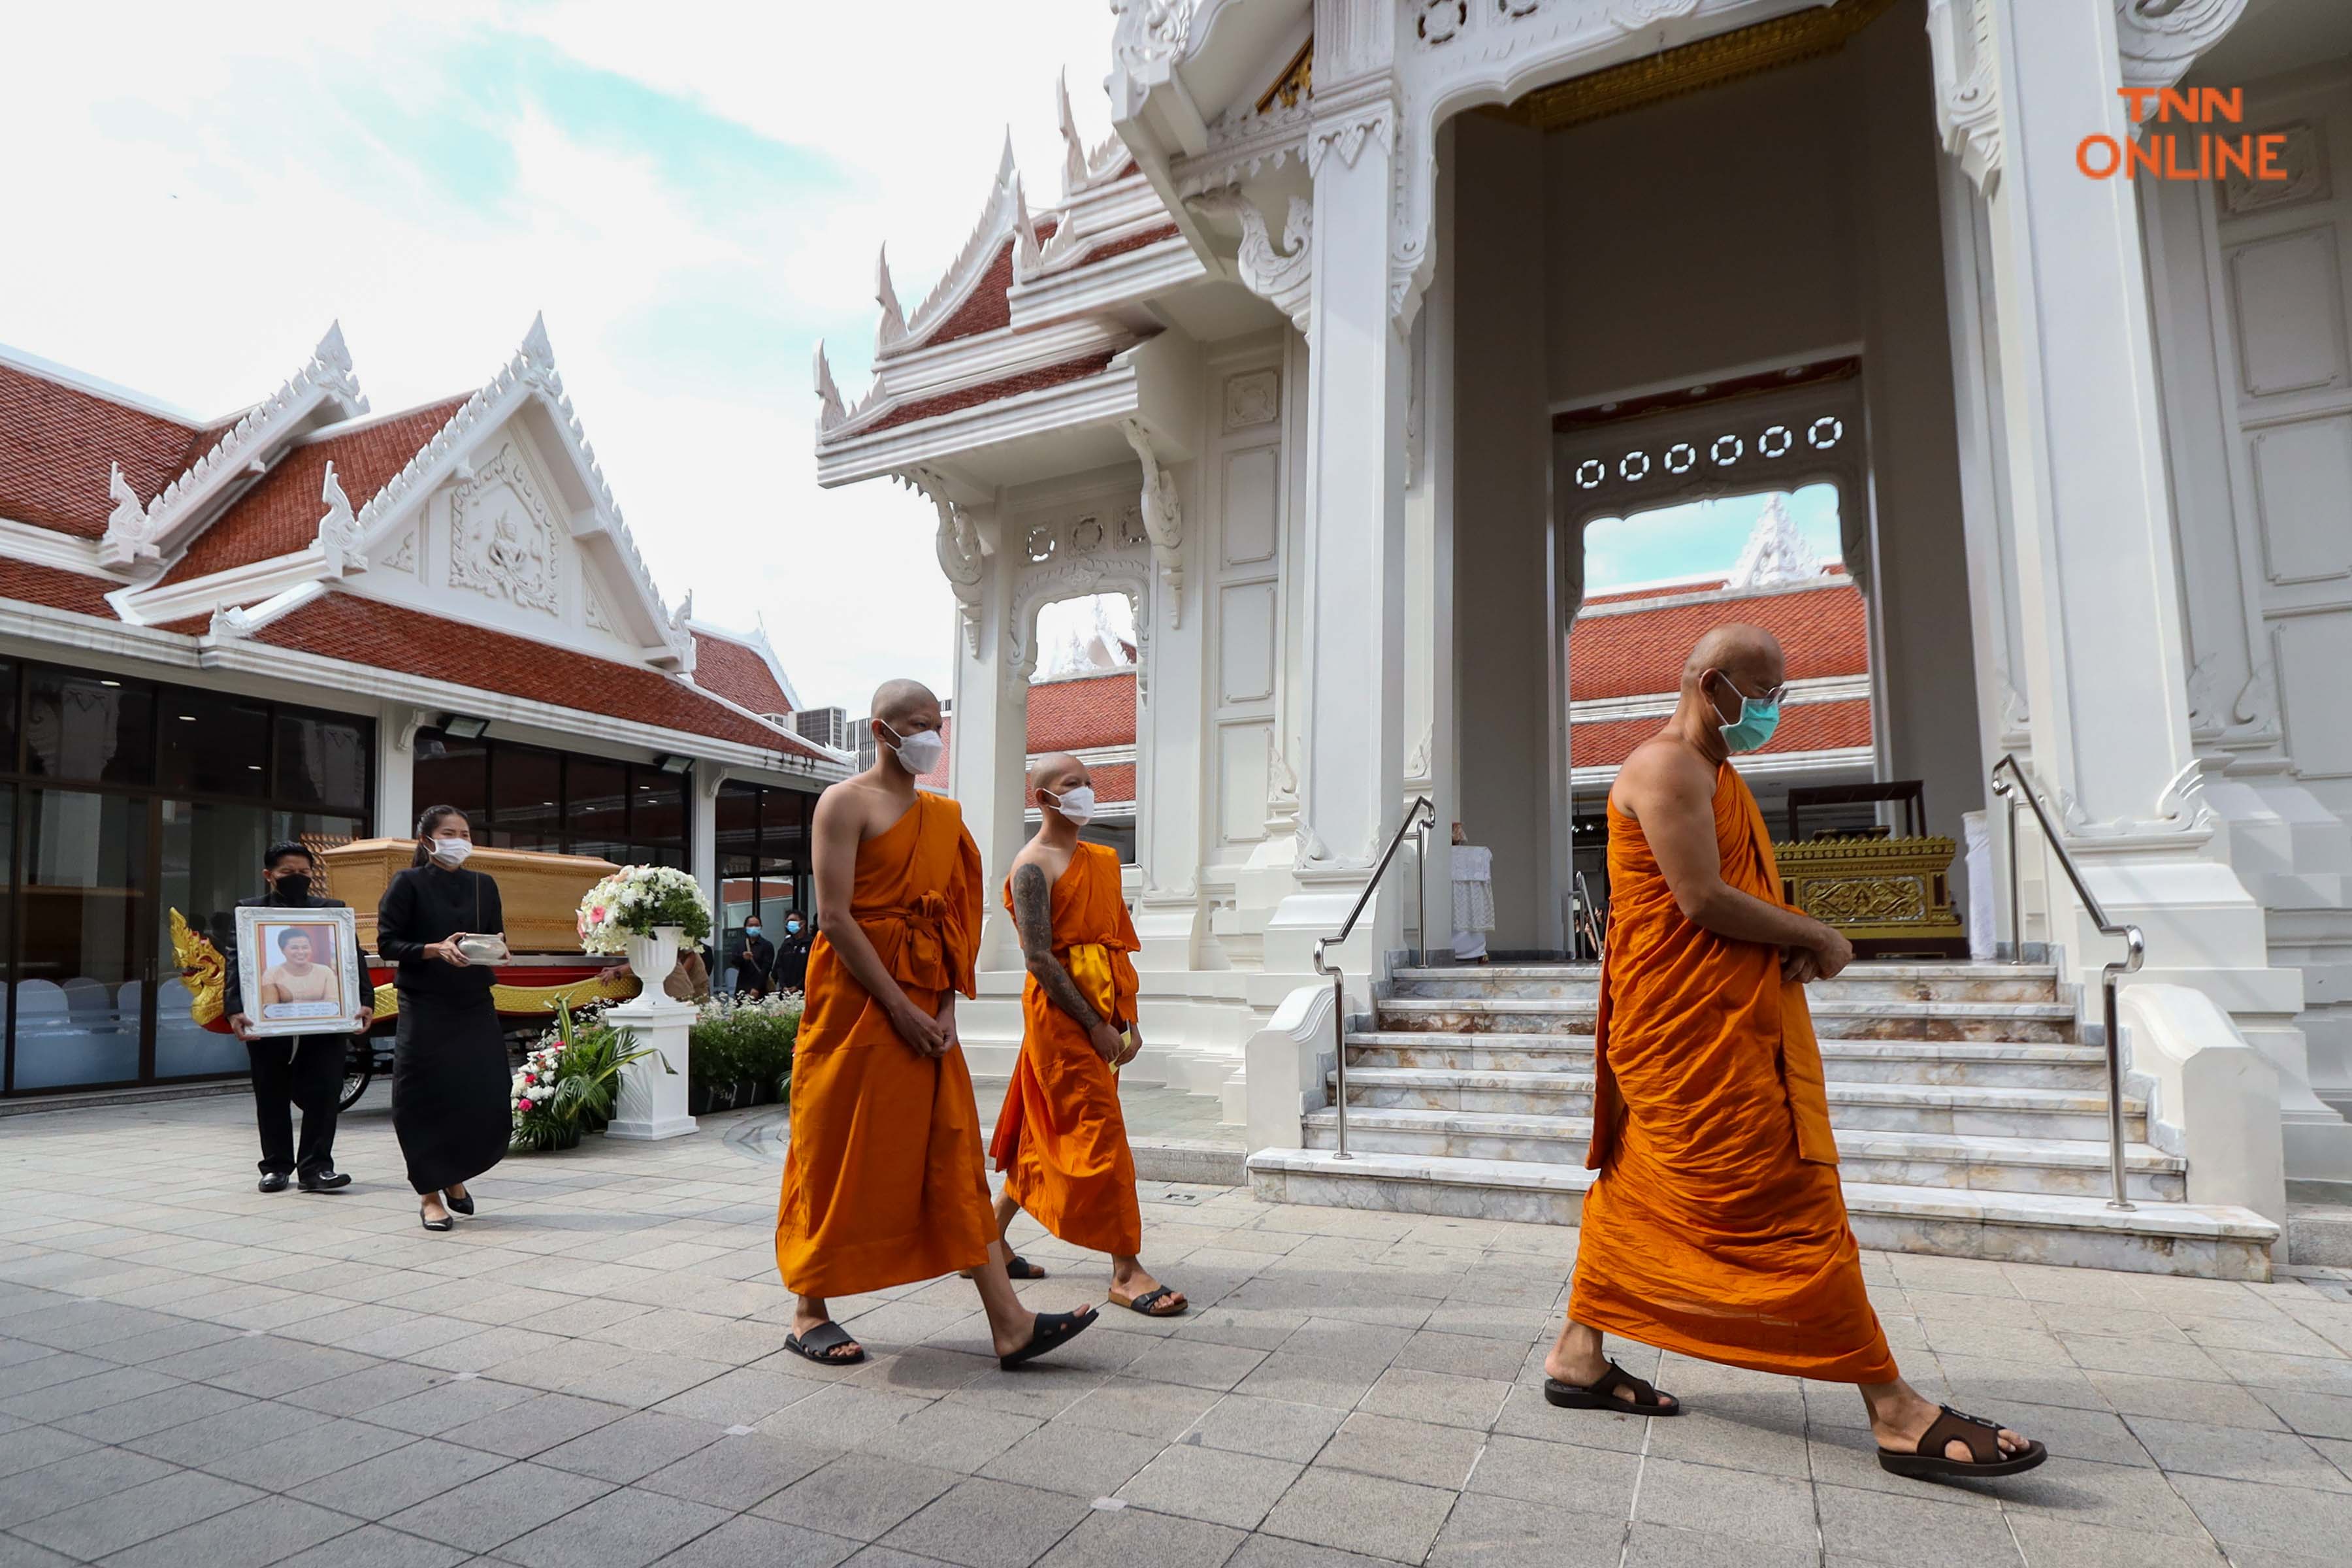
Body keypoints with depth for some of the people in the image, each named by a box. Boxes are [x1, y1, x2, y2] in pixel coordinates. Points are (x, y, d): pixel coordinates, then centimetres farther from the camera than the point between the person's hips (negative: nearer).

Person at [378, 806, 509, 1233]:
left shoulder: (484, 884, 12)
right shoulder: (408, 884, -1)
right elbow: (387, 943, -5)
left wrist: (496, 947, -7)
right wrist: (435, 949, -19)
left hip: (475, 1006, 4)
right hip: (425, 1008, -4)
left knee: (489, 1102, 2)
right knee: (425, 1101, 0)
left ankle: (454, 1176, 28)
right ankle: (429, 1195, 15)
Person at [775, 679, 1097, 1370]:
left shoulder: (941, 815, 14)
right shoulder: (847, 802, -5)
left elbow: (956, 917, 11)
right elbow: (836, 916, -14)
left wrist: (948, 1004, -2)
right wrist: (900, 1008, -16)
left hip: (926, 1006, 6)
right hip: (857, 999, -6)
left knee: (953, 1154, 3)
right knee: (836, 1153, 3)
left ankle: (1009, 1324, 3)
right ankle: (809, 1314, 21)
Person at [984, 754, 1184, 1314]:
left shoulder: (1101, 860, 16)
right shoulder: (1033, 865, -9)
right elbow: (1038, 957, -16)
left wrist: (1129, 1018, 8)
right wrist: (1095, 1025, -17)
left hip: (1102, 1013, 8)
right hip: (1061, 1013, -8)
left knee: (1045, 1134, 14)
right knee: (1101, 1135, -7)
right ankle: (1126, 1271, -1)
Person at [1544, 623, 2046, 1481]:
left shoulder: (1714, 770, 21)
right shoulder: (1667, 767, -13)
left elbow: (1743, 888, 20)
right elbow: (1702, 901, -21)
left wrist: (1796, 942, -1)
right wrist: (1817, 937, -8)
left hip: (1725, 1021, 11)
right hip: (1694, 1026, -11)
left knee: (1643, 1185, 12)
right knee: (1789, 1205, -7)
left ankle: (1579, 1355, 21)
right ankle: (1894, 1410, 0)